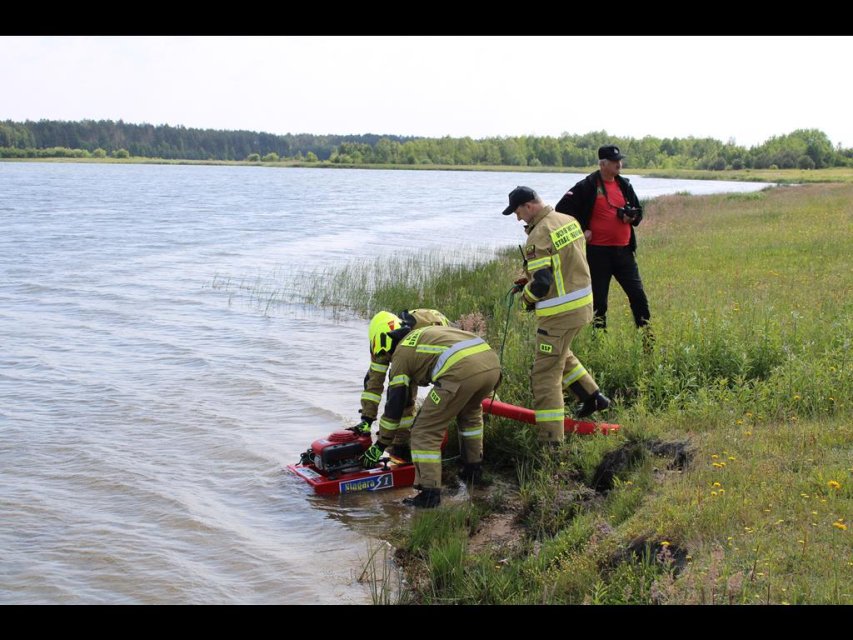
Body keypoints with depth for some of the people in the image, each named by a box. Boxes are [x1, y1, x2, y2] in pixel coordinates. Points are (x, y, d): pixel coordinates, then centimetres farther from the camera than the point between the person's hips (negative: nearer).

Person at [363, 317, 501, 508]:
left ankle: (429, 493, 0)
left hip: (461, 371, -8)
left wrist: (380, 445, 25)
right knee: (469, 412, 37)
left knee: (425, 433, 4)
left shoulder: (401, 352, 17)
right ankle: (473, 469, 43)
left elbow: (395, 402, 17)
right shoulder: (429, 332, 37)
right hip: (493, 363, 8)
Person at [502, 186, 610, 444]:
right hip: (583, 303, 9)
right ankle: (593, 397, 39)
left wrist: (527, 297, -2)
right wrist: (530, 280, 12)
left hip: (560, 313, -9)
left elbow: (541, 283, -24)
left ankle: (551, 439, 0)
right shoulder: (569, 220, 7)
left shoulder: (540, 236, -22)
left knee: (545, 373, -3)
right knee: (560, 354, 32)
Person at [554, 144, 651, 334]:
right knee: (598, 299, 4)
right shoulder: (587, 186, -6)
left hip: (623, 250, 5)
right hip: (598, 252, -5)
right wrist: (580, 230, -10)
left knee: (638, 295, 3)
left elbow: (638, 210, 23)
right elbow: (562, 208, -9)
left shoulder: (624, 185, 11)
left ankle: (647, 337, 12)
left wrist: (632, 217, -1)